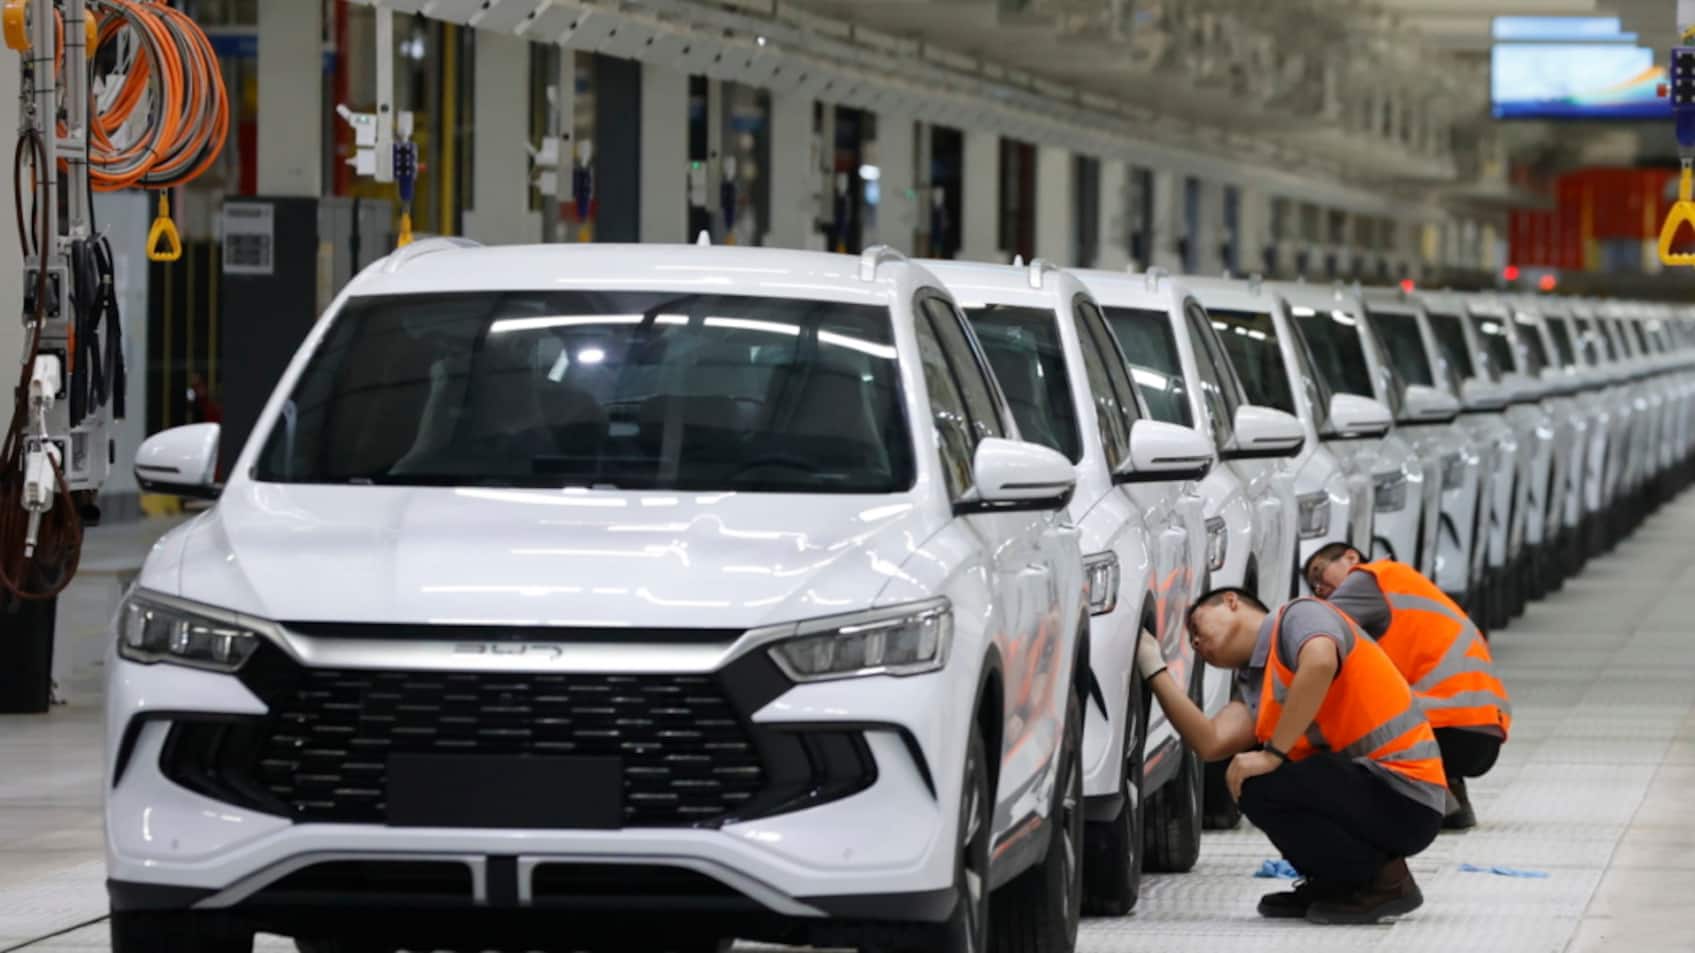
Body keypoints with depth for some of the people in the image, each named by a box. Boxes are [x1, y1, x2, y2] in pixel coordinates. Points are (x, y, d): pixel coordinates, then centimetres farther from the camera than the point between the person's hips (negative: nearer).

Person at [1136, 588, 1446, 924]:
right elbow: (1211, 742, 0)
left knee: (1258, 784, -22)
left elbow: (1320, 662, -28)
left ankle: (1384, 881, -7)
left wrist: (1274, 754, -23)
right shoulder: (1254, 686, 17)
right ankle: (1331, 883, 15)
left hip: (1405, 799, -9)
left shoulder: (1299, 615, -5)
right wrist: (1154, 668, 9)